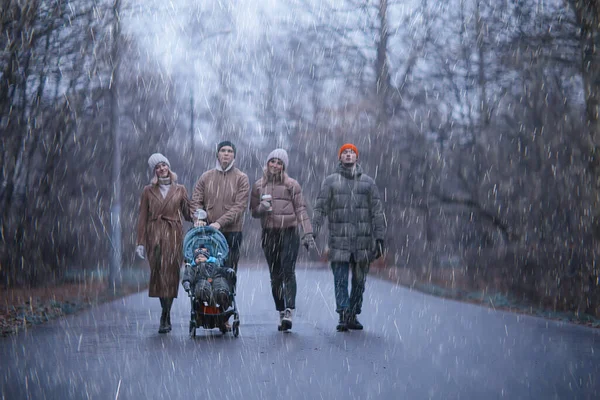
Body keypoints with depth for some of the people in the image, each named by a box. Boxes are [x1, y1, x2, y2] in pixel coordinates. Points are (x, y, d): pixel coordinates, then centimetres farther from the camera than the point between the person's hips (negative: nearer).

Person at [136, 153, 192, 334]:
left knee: (170, 273, -8)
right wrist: (140, 242, 1)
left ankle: (165, 318, -5)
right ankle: (166, 317, 8)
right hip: (154, 235, 1)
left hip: (174, 235, 0)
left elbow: (187, 213, 13)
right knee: (158, 273, -2)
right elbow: (143, 217, 7)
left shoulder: (179, 190, 11)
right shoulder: (149, 191, 10)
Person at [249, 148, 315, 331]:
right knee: (275, 276, 4)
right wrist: (262, 208, -9)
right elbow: (254, 211, 14)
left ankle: (289, 312, -21)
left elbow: (301, 210, 2)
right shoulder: (259, 185, 11)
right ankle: (281, 313, 9)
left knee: (288, 272, -14)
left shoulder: (292, 185, 3)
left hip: (289, 233, -3)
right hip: (269, 234, 3)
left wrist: (308, 233, -6)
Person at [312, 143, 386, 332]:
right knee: (340, 279, -8)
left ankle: (353, 316, 15)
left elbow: (377, 211, 9)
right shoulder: (331, 181, 7)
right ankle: (343, 316, -10)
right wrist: (312, 232, -7)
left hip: (363, 239, 2)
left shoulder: (368, 182, 11)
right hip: (339, 240, -2)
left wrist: (379, 237, 2)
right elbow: (320, 208, 3)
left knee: (359, 280, 6)